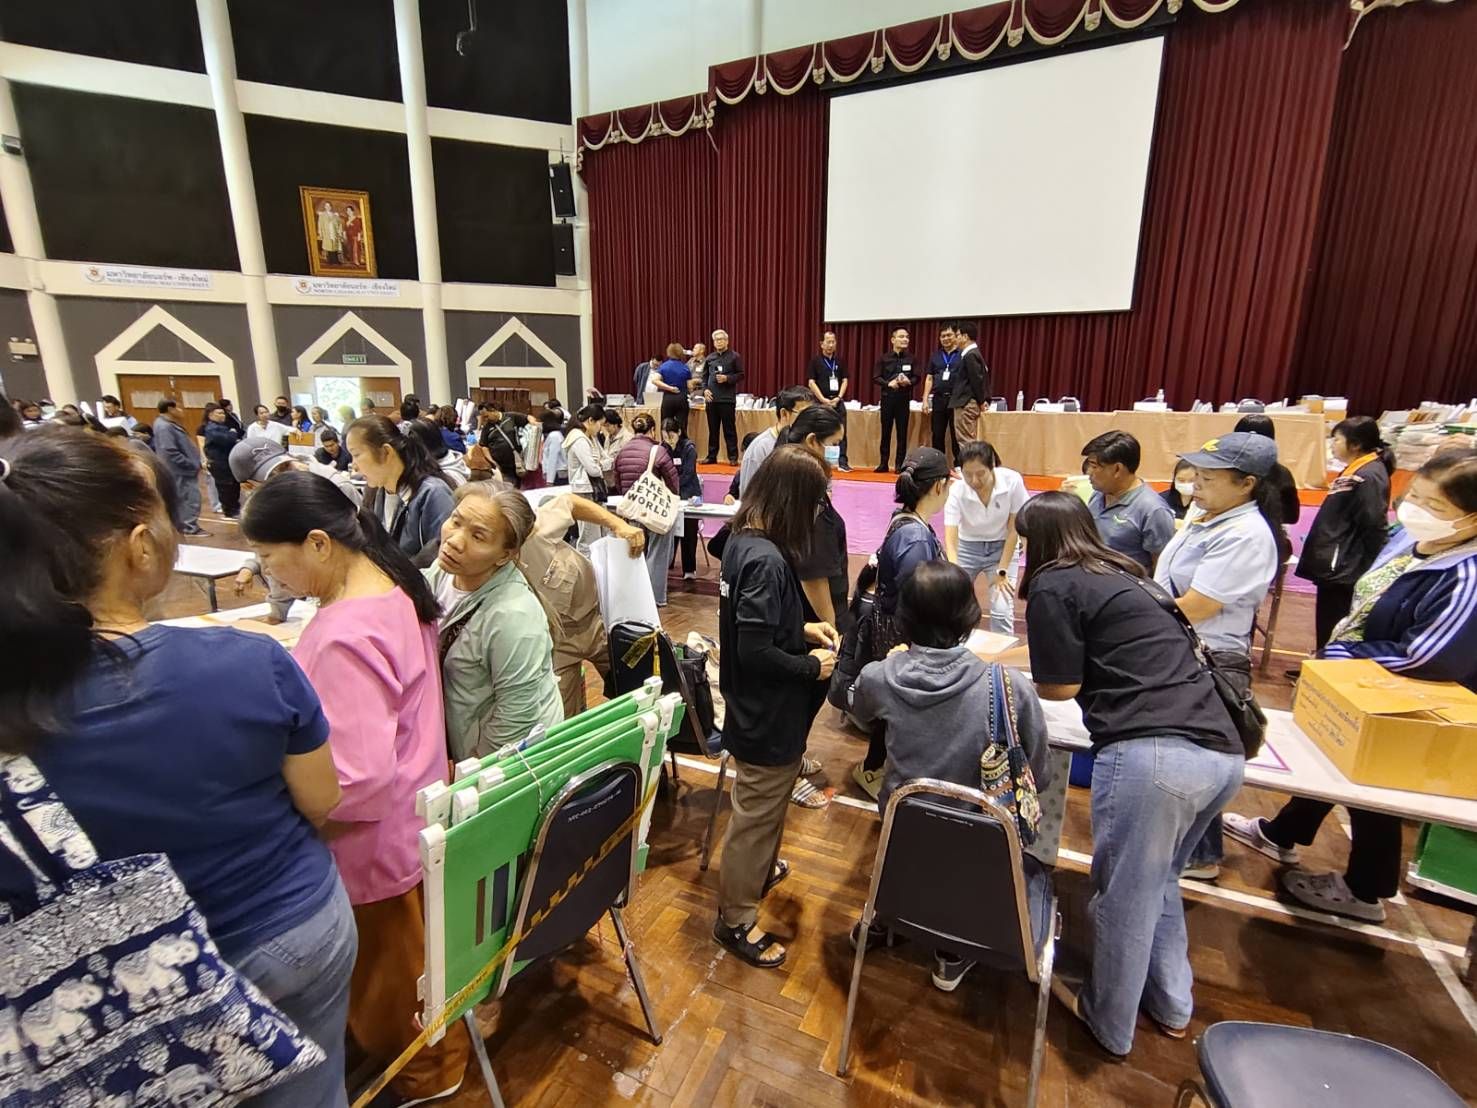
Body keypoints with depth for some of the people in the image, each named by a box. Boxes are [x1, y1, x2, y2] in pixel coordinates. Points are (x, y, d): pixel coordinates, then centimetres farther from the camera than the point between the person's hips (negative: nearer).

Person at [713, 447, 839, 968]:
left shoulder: (742, 539, -1)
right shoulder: (767, 559, -30)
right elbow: (757, 652, -29)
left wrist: (803, 630, 5)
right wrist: (812, 667, -15)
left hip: (754, 706, 10)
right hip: (768, 715, -10)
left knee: (764, 805, 30)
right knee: (757, 813, 11)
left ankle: (757, 871, 55)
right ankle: (736, 919, 32)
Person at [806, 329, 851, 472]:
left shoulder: (839, 361, 9)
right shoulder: (815, 361, -1)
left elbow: (844, 380, 10)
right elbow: (811, 382, -5)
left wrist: (838, 397, -5)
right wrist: (823, 399, -12)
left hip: (837, 401, 3)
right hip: (821, 401, -3)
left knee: (841, 432, -1)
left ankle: (842, 462, 2)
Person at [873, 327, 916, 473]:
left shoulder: (911, 358, 6)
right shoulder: (884, 358, 3)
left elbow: (917, 377, 7)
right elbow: (876, 377, 0)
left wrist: (909, 381, -15)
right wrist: (888, 383, -16)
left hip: (904, 398, 1)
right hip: (887, 397, -1)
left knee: (902, 432, 2)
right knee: (886, 431, 4)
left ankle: (900, 464, 8)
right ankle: (883, 463, 12)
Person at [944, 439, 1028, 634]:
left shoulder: (1013, 481, -26)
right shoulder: (956, 490, -27)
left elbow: (1013, 529, -13)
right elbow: (950, 542, -30)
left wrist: (1002, 571, -12)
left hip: (1002, 548, 0)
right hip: (967, 547, 1)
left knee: (1002, 611, -12)